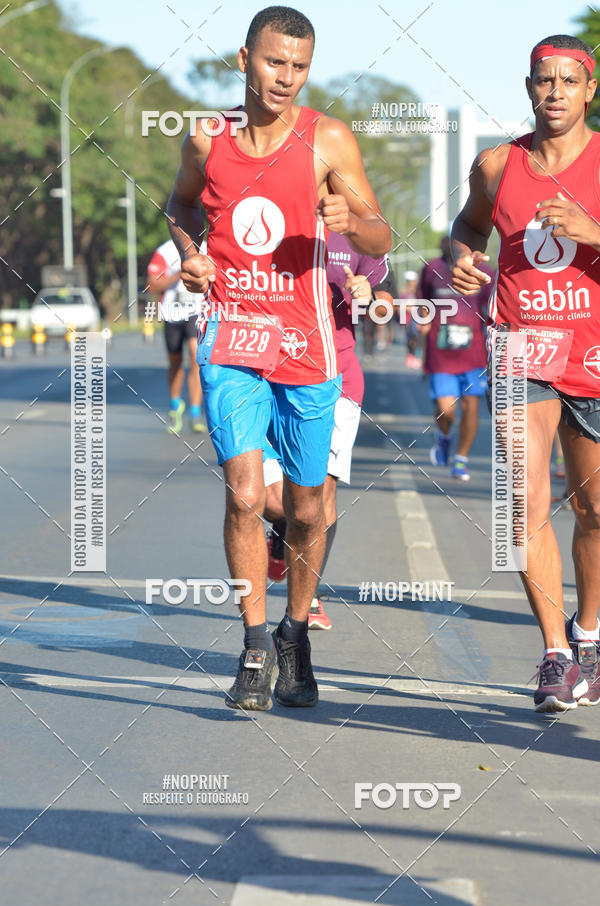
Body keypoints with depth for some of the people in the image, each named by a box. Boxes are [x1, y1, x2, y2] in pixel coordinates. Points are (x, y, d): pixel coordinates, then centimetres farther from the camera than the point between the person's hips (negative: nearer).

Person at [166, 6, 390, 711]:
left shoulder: (328, 141, -4)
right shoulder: (207, 139, 2)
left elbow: (381, 239, -1)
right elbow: (182, 204, 23)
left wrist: (349, 222, -24)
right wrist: (189, 252, 2)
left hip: (305, 342, 0)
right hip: (230, 339, 0)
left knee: (306, 507, 9)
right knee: (244, 494, -14)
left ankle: (296, 634, 30)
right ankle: (255, 647, -3)